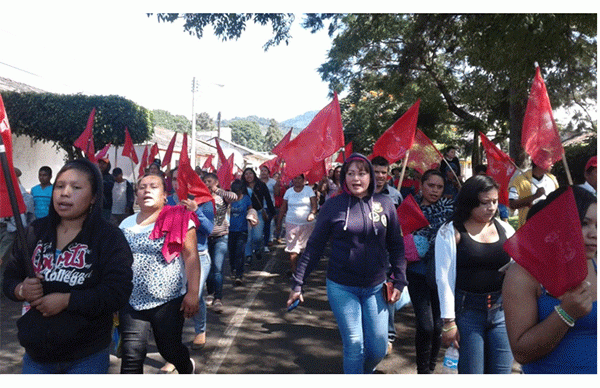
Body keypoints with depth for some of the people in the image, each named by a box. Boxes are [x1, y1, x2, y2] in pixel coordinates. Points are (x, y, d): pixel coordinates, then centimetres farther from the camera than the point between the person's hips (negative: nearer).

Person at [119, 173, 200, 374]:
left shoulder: (179, 220, -6)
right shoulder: (126, 224, 9)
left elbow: (191, 257, -9)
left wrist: (192, 293, -14)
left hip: (168, 301, -3)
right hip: (132, 302, 4)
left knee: (169, 349, 10)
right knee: (131, 357, 0)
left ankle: (187, 368, 44)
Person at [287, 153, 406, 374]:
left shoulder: (385, 205, 0)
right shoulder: (333, 206, -5)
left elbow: (396, 246, 8)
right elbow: (314, 248, -1)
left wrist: (399, 281, 2)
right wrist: (298, 283, -1)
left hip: (375, 288, 2)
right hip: (341, 288, -2)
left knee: (378, 348, 8)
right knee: (353, 346, 2)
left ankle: (365, 372, 40)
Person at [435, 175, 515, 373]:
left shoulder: (505, 229, 8)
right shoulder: (450, 232, -6)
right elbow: (444, 278, -7)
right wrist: (448, 321, -9)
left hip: (502, 310, 4)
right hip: (467, 311, -4)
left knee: (502, 371, 8)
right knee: (472, 371, 2)